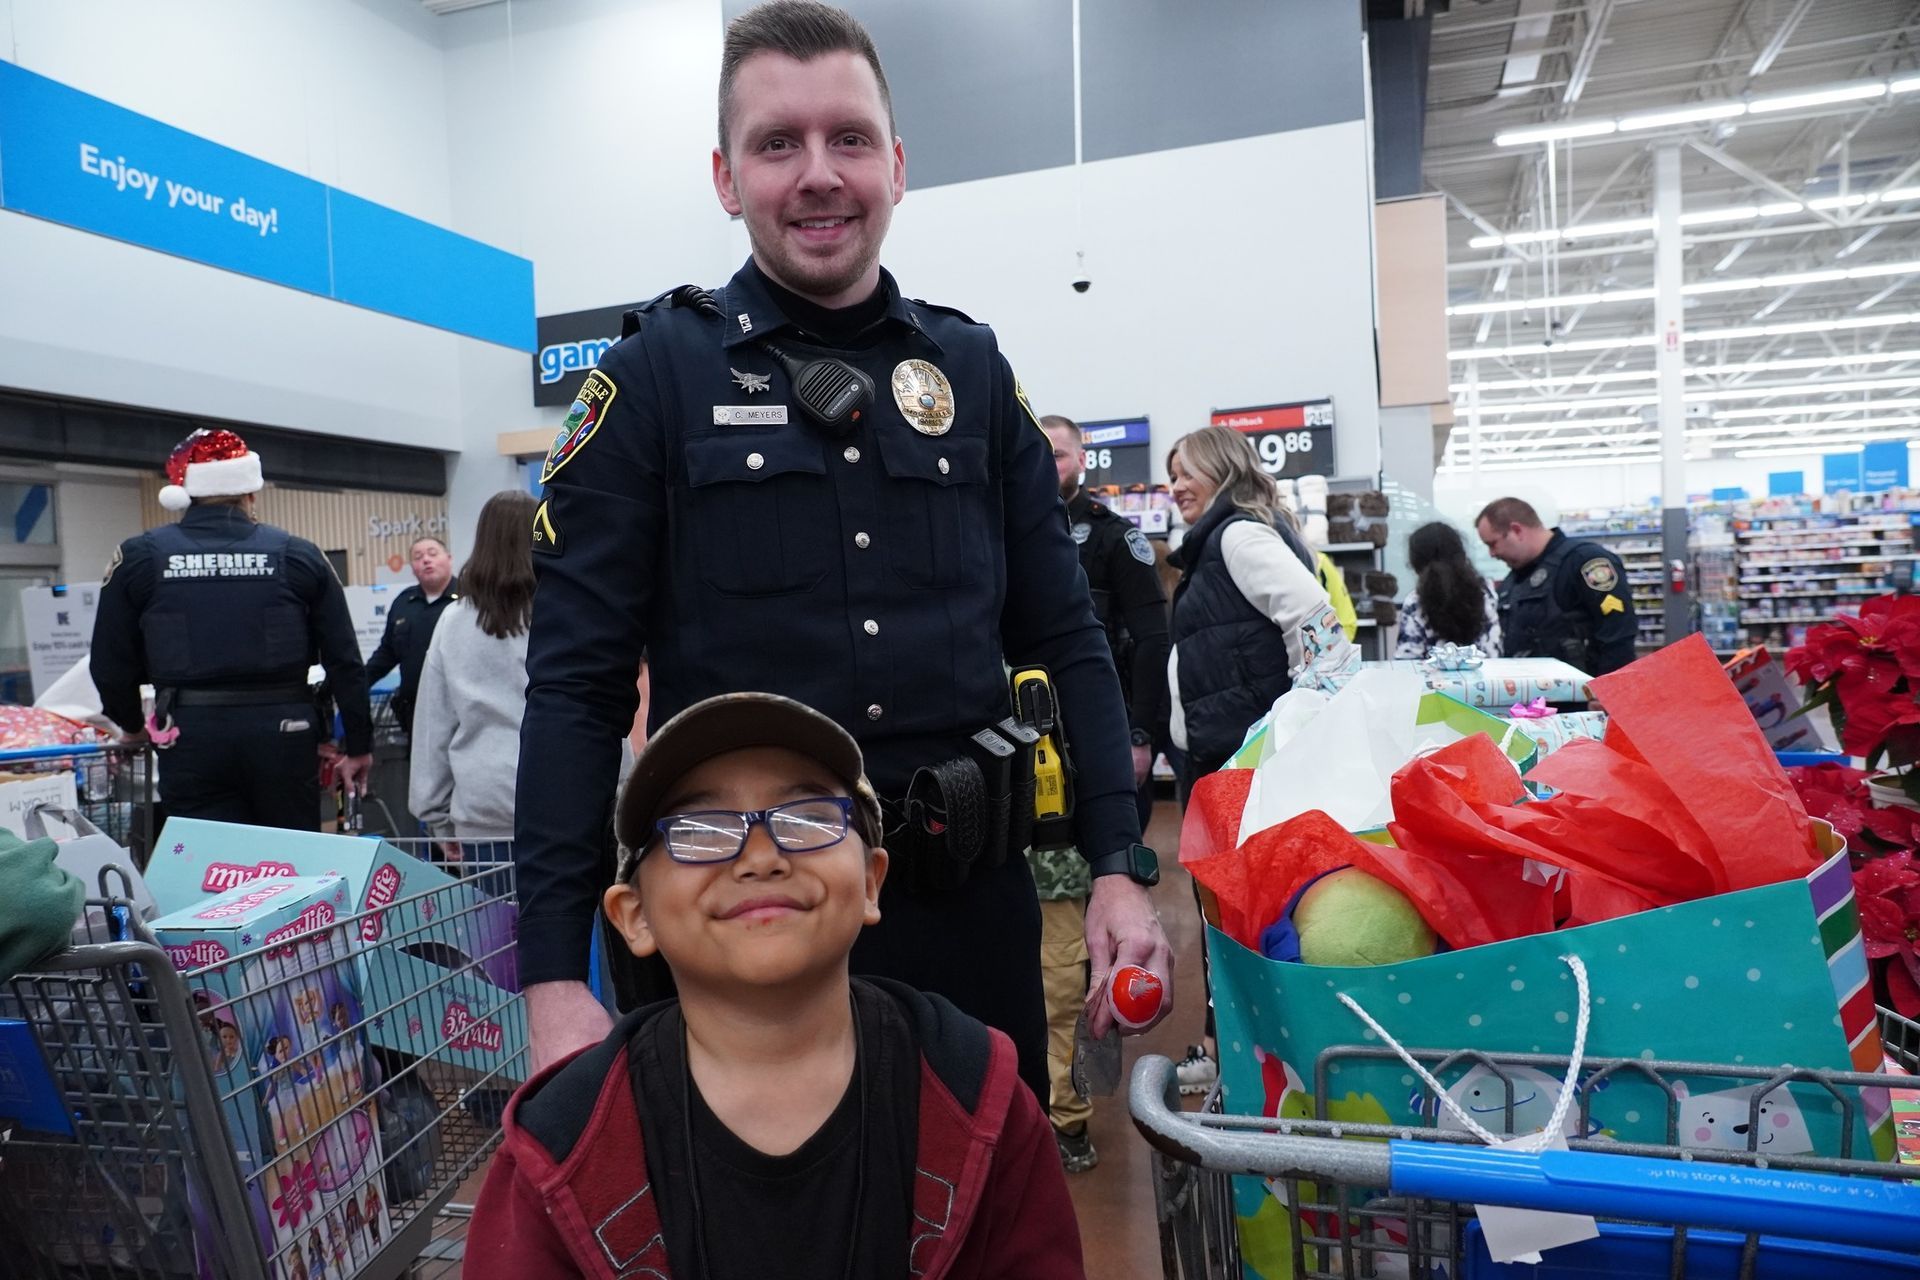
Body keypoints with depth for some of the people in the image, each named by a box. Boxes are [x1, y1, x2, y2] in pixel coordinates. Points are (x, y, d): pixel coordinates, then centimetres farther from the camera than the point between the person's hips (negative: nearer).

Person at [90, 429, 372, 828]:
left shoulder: (139, 558, 2)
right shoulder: (297, 555, 0)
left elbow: (111, 663, 9)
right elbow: (344, 662, 1)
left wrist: (132, 725, 28)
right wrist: (359, 746, 8)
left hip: (192, 736, 0)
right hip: (283, 732, 0)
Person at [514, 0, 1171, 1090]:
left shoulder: (972, 369, 5)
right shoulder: (653, 375, -3)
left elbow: (1064, 640, 6)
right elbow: (577, 686, -6)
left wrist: (1121, 869, -1)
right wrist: (556, 978, -11)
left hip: (970, 911, 3)